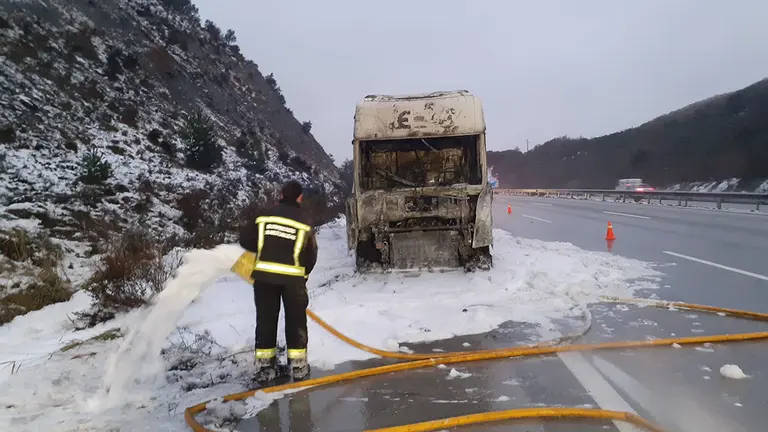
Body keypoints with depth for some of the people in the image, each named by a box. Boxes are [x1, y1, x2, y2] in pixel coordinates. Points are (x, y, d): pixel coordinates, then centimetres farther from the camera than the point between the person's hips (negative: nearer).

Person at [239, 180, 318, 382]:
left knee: (265, 319, 11)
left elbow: (245, 238, 5)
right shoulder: (304, 221, 4)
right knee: (296, 320, 10)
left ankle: (264, 365, 16)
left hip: (264, 274, 1)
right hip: (293, 277, -1)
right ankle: (297, 365, 13)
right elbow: (311, 255, 6)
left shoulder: (265, 214, 5)